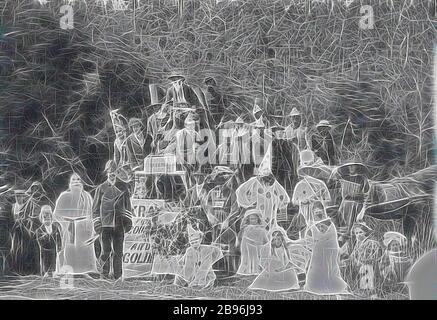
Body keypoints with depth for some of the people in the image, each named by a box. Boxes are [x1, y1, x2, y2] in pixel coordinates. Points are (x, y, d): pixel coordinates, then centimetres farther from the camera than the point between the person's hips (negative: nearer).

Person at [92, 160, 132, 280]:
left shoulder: (123, 188, 9)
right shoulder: (101, 188, 4)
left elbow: (127, 206, 15)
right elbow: (95, 208, 7)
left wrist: (128, 222, 9)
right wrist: (97, 224, 1)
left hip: (119, 225, 2)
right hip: (105, 225, -2)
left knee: (118, 251, 4)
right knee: (106, 251, -3)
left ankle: (118, 275, 12)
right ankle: (104, 273, 12)